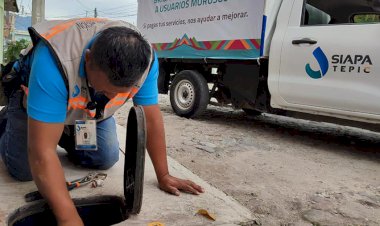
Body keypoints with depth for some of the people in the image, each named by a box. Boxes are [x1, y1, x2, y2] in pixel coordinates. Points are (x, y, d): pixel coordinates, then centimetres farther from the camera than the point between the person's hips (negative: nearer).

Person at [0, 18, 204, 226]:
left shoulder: (144, 58, -32)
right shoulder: (54, 62, -45)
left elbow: (151, 118, -24)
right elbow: (42, 150, -44)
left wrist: (163, 176, -22)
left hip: (91, 108, 3)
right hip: (35, 95, -3)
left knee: (106, 159, -7)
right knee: (23, 169, -10)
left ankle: (65, 136, 23)